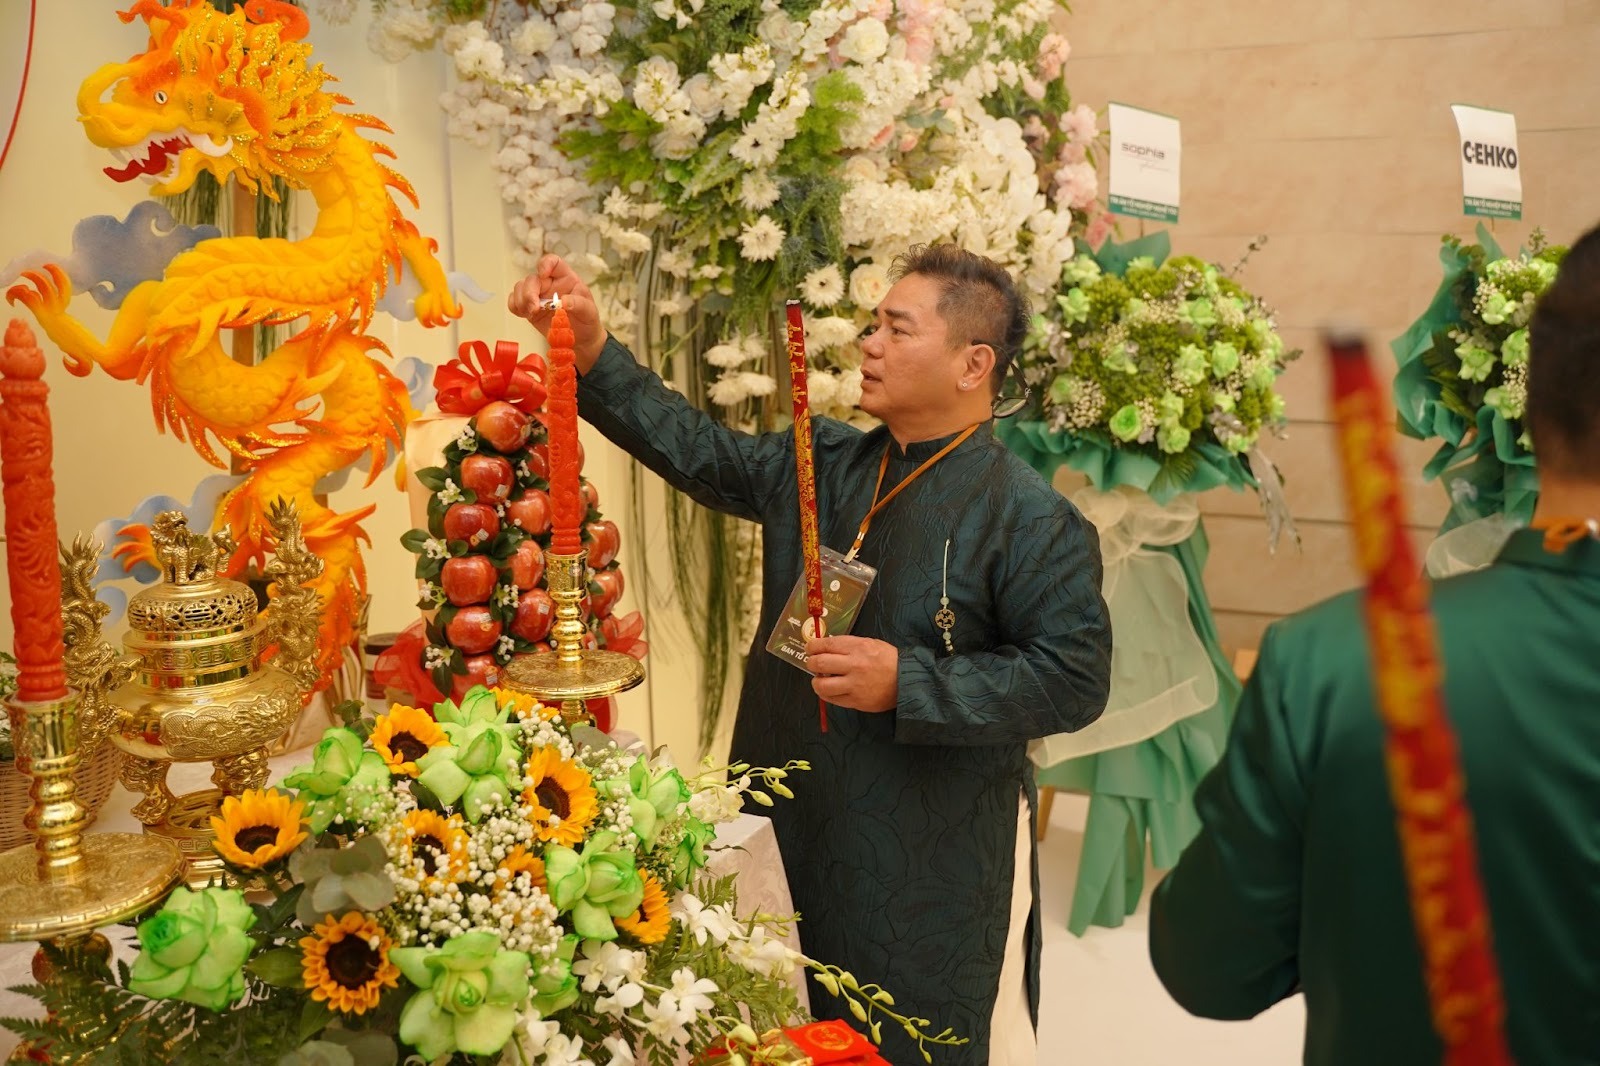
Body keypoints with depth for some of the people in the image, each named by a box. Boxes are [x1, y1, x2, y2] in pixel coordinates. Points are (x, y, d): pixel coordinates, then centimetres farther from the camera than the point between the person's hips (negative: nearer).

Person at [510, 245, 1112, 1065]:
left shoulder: (1031, 520, -15)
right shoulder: (819, 465, 5)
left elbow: (1075, 680, -18)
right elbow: (691, 448, 6)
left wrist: (906, 683, -22)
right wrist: (591, 351, -5)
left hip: (942, 867, -6)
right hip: (805, 829, 6)